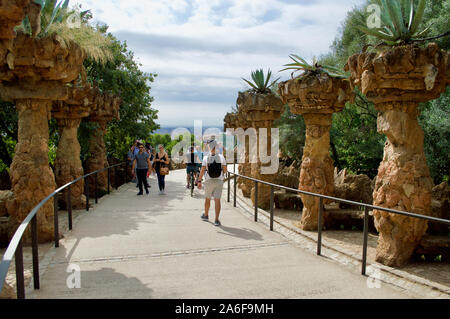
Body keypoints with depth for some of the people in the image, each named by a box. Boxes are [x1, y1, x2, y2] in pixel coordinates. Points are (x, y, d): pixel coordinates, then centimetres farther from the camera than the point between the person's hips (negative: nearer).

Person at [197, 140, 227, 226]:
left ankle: (206, 215, 37)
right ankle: (217, 220, -4)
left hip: (209, 181, 0)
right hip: (219, 181, 0)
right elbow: (225, 170, -1)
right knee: (217, 200, 0)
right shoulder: (221, 157, -4)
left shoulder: (206, 158, -7)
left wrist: (199, 181, -6)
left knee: (207, 199, 18)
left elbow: (202, 171, -11)